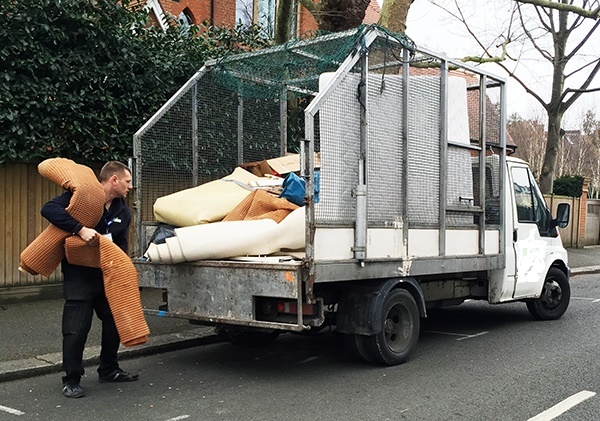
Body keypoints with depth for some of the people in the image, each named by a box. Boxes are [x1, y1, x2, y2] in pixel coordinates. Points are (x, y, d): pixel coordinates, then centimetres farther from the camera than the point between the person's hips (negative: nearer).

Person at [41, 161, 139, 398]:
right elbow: (49, 209, -26)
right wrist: (80, 229, -35)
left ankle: (108, 370, 29)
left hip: (107, 274, 7)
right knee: (76, 328, -5)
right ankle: (71, 380, 8)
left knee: (115, 322, 12)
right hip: (78, 275, -6)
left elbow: (121, 246, 9)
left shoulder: (124, 212, 6)